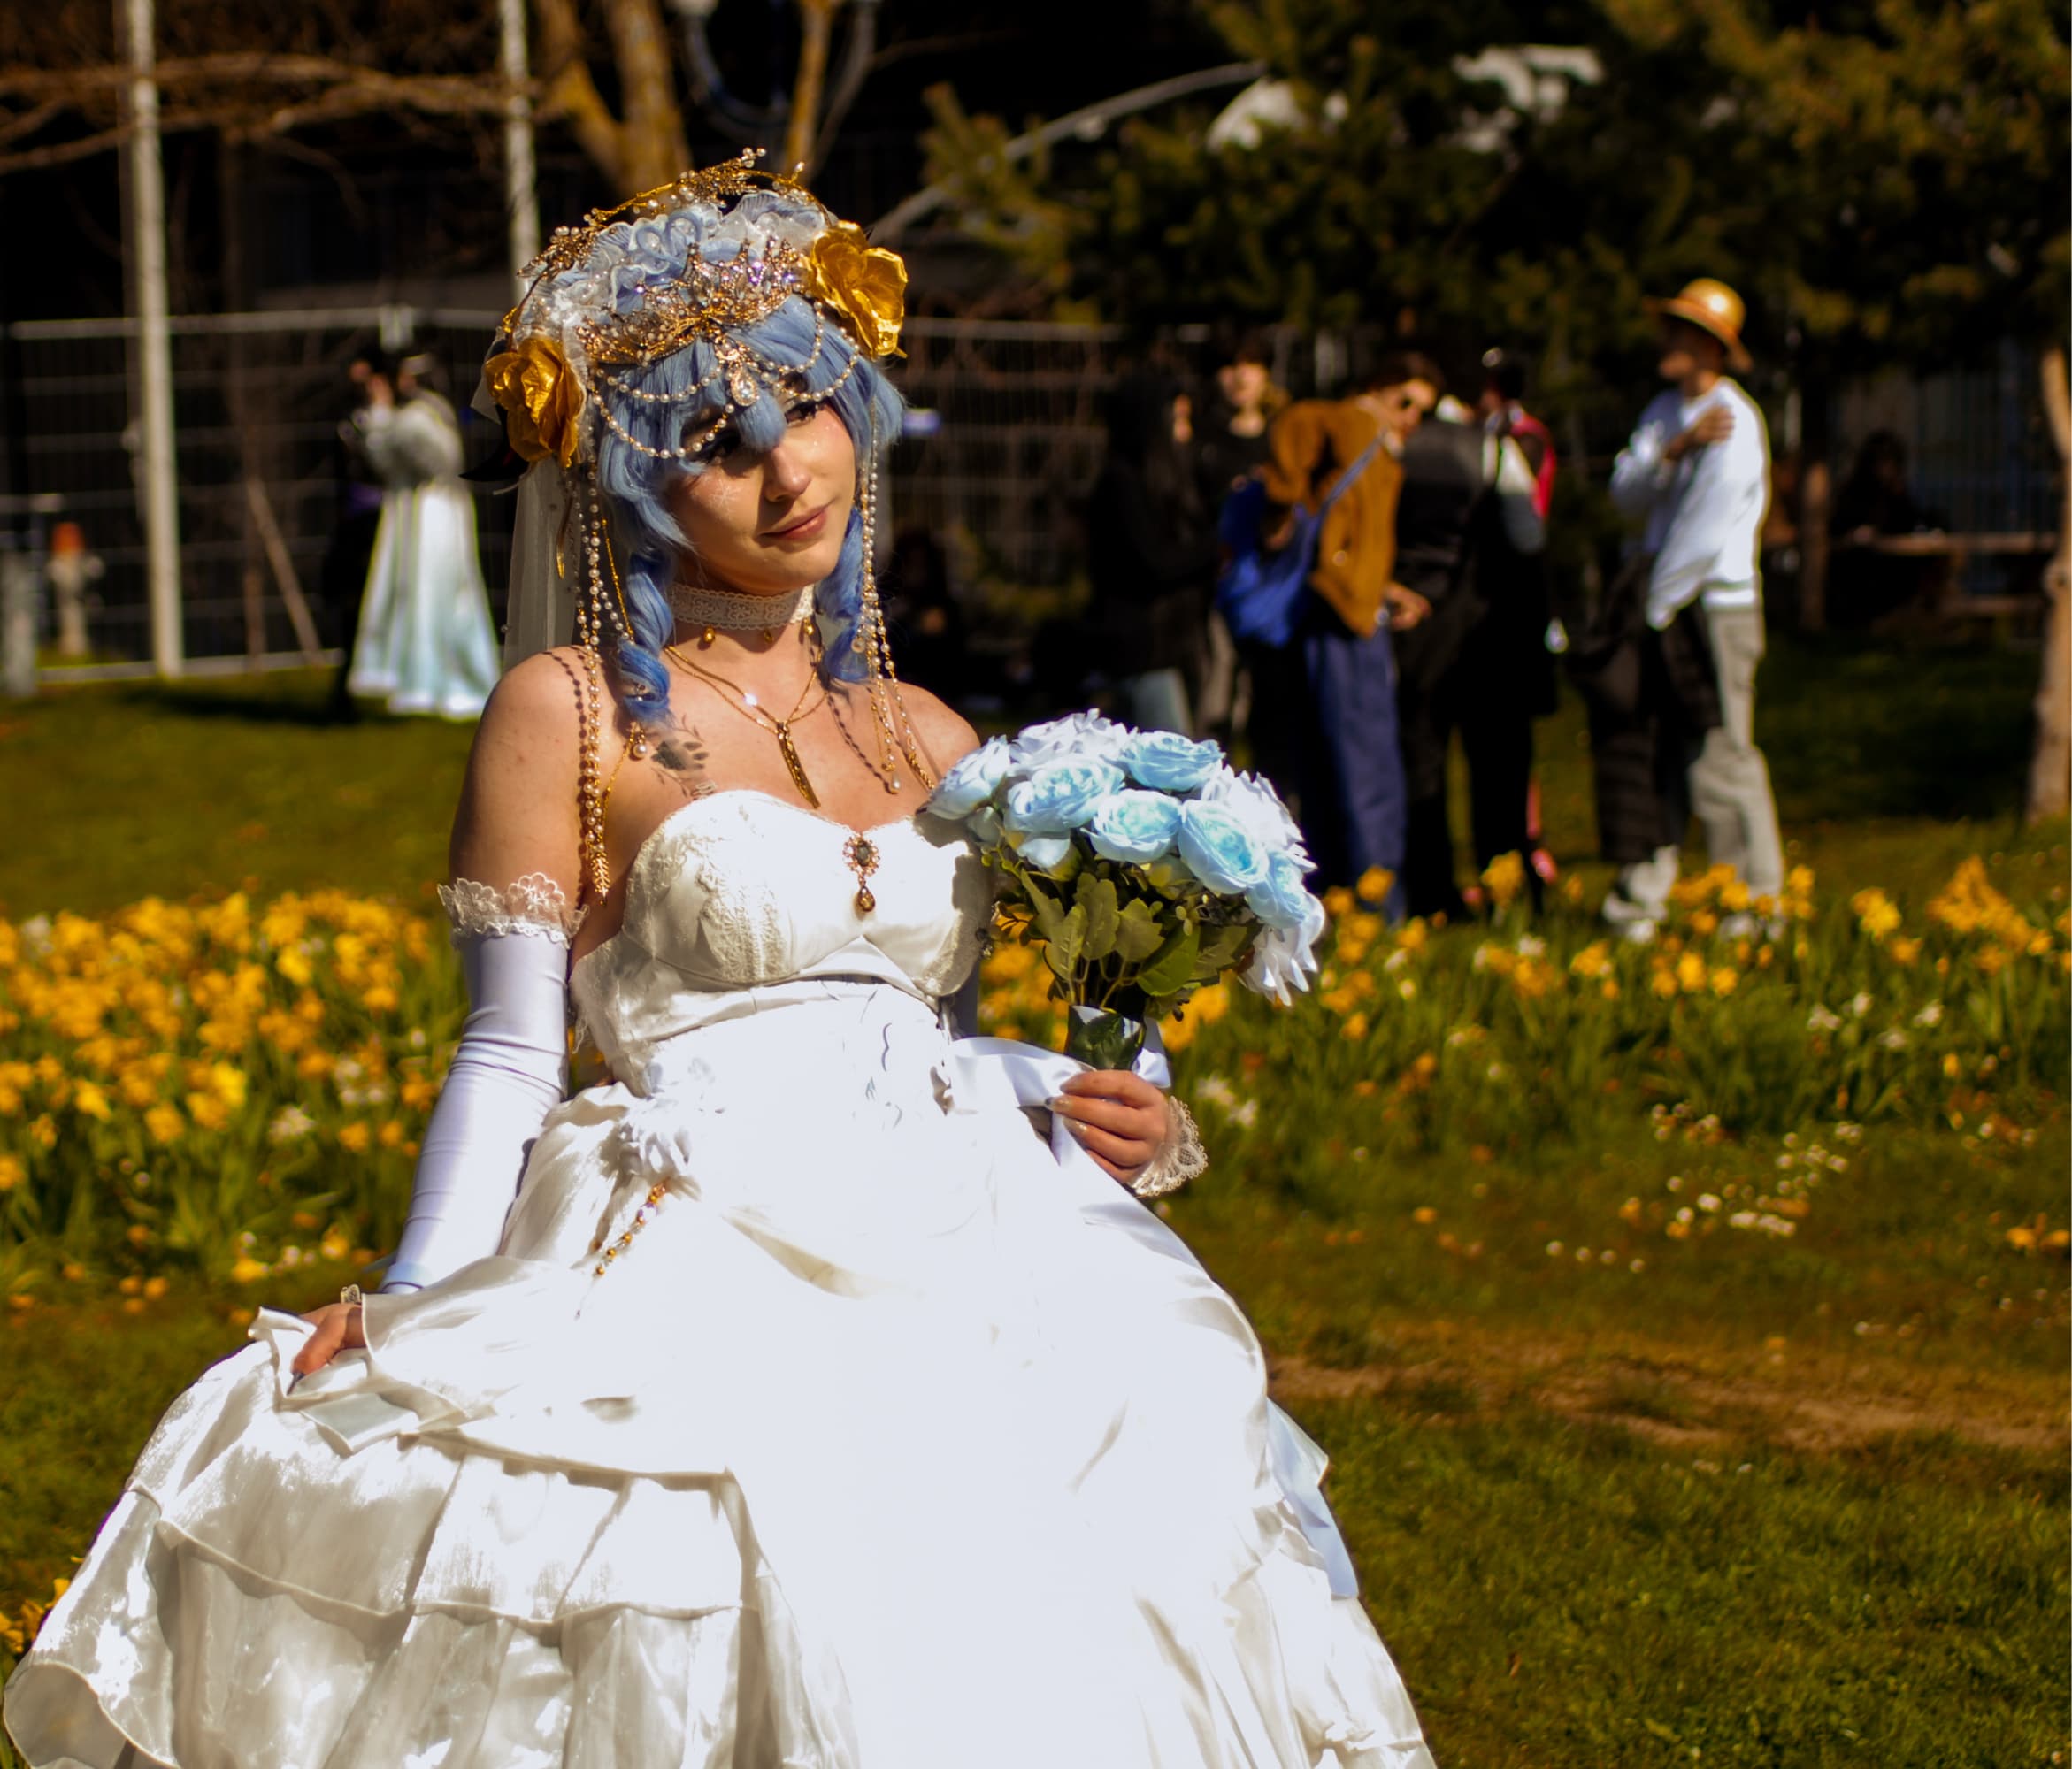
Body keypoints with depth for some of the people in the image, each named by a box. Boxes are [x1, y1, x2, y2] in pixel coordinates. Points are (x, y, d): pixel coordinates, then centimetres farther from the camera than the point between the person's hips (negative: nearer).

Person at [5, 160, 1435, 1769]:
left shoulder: (925, 741, 16)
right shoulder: (575, 713, 1)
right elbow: (511, 1060, -1)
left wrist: (1088, 1105, 2)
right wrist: (405, 1328, -10)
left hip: (946, 1285, 5)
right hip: (699, 1303, -5)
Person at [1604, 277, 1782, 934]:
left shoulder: (1737, 424, -12)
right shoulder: (1664, 411, 12)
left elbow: (1705, 532, -15)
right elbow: (1627, 493, 0)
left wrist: (1654, 609, -11)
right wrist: (1678, 448, -17)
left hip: (1717, 605, -7)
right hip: (1664, 600, 7)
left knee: (1721, 754, -7)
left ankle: (1756, 901, 0)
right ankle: (1639, 898, 11)